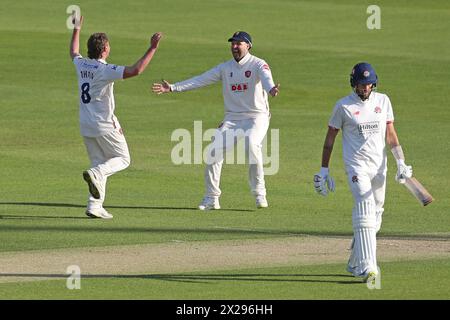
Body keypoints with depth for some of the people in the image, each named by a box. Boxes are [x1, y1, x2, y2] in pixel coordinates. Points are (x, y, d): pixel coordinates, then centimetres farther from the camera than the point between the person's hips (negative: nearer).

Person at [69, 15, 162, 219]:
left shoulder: (81, 64, 2)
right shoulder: (105, 70, -19)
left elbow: (73, 53, 28)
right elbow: (135, 70, -31)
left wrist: (76, 30, 41)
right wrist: (152, 49, -27)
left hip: (85, 125, 7)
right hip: (105, 126, -7)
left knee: (99, 163, 13)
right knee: (122, 159, 8)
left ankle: (94, 206, 4)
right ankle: (95, 174, -19)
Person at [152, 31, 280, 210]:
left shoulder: (257, 65, -6)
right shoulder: (225, 68, 11)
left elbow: (265, 77, -28)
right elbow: (200, 80, 6)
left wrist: (270, 89, -53)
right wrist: (172, 88, -4)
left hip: (256, 117, -5)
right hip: (231, 119, 5)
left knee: (252, 145, -31)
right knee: (214, 150, -11)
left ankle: (259, 193, -19)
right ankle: (211, 198, 0)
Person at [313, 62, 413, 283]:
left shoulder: (383, 101, 8)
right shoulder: (343, 106, -2)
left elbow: (390, 133, 13)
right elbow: (330, 138, 4)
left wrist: (400, 162, 3)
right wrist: (324, 170, 4)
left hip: (379, 165, 5)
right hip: (356, 164, -5)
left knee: (375, 215, 9)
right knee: (365, 205, -22)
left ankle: (355, 263, 26)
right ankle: (367, 267, -30)